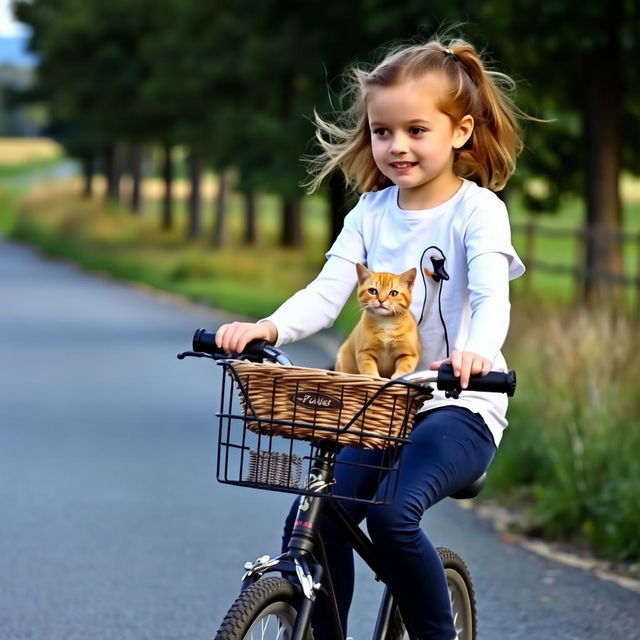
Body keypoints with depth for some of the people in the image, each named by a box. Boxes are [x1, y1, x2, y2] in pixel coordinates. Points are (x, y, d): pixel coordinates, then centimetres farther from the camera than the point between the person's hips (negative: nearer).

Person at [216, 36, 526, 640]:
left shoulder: (477, 209, -6)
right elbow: (327, 290, -4)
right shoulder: (371, 211, 7)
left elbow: (492, 295, -22)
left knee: (391, 512, -28)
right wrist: (266, 328, -25)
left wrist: (476, 350, -45)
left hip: (459, 409, -5)